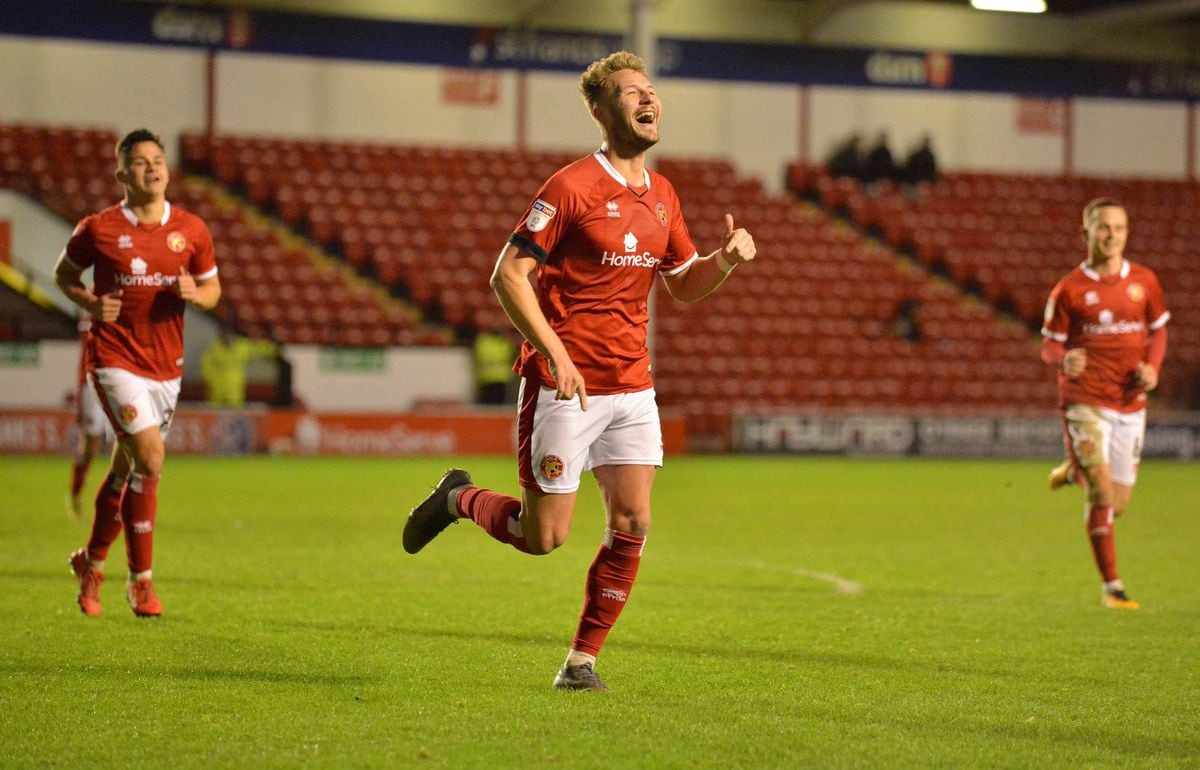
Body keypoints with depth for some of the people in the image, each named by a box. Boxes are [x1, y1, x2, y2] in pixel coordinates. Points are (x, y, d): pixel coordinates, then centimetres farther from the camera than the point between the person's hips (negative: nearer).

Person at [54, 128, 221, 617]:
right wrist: (90, 303, -10)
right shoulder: (98, 229, -6)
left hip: (167, 365, 4)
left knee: (126, 470, 14)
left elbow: (212, 288, 13)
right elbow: (64, 273, 9)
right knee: (150, 458, -19)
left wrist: (195, 293, -11)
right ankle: (140, 580, -9)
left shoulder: (191, 230, 2)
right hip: (115, 359, -4)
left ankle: (92, 563, 35)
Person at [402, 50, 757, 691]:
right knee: (542, 536, -2)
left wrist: (727, 258, 0)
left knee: (631, 526, -3)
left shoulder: (662, 196, 10)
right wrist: (555, 353, -23)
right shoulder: (572, 187, -12)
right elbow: (507, 275, -14)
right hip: (566, 387, -6)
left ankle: (582, 659, 10)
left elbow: (683, 284, 21)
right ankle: (458, 498, 28)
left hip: (632, 387, 6)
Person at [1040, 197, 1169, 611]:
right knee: (1102, 494, -17)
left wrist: (1152, 366, -2)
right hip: (1085, 401, -4)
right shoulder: (1068, 289, -4)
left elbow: (1158, 329, 18)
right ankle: (1112, 587, -8)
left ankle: (1075, 472, 42)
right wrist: (1065, 360, -24)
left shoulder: (1144, 281, 5)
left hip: (1130, 403, 4)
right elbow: (1049, 346, 0)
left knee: (1117, 504, 9)